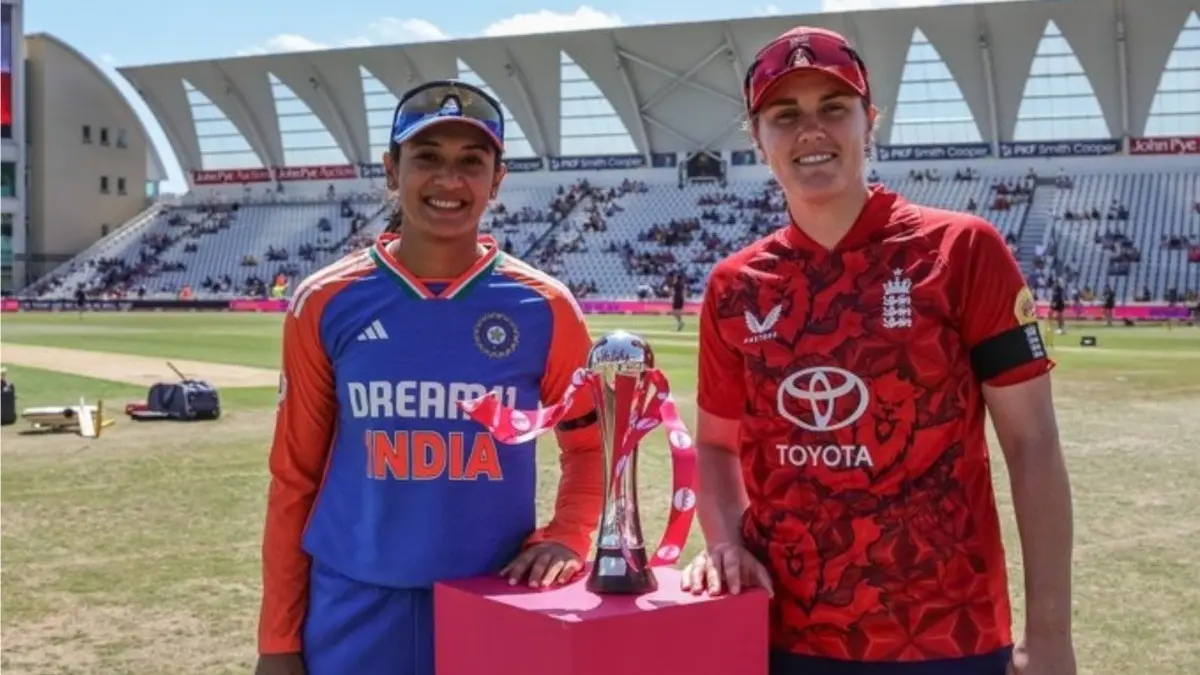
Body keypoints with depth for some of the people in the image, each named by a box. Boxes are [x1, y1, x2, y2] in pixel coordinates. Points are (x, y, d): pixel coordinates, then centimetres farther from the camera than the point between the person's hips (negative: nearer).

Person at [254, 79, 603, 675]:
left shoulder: (543, 307, -2)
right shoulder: (327, 304, -2)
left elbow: (589, 445, 10)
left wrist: (565, 538, -7)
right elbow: (294, 475, 2)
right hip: (355, 614, 0)